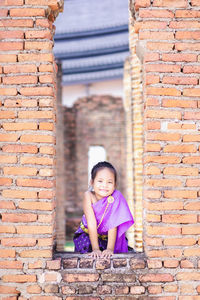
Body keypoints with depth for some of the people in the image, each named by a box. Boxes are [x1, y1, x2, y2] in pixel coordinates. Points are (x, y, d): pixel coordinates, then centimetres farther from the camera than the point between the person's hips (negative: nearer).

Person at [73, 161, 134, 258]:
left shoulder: (114, 197, -25)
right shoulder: (89, 196, -25)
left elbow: (112, 225, -26)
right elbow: (92, 224, -27)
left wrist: (110, 249, -32)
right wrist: (95, 249, -30)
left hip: (107, 236, 0)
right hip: (87, 234, 0)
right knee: (86, 246, -21)